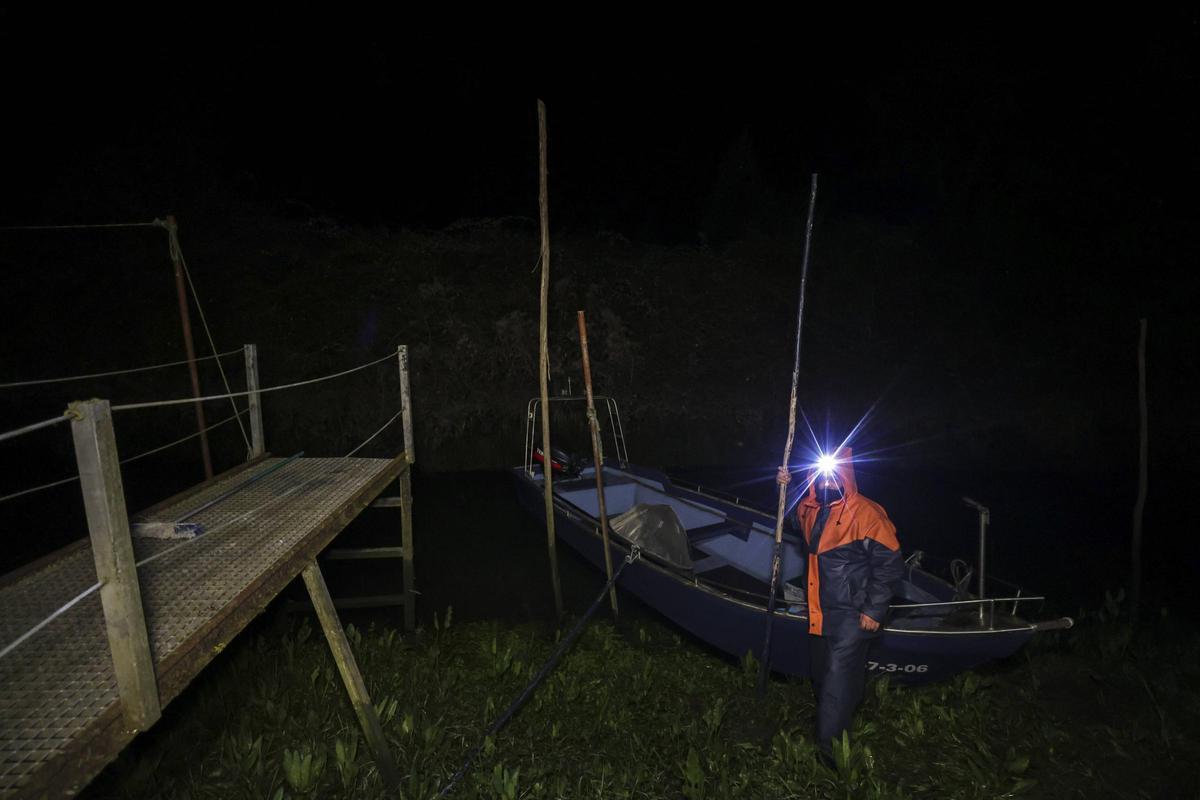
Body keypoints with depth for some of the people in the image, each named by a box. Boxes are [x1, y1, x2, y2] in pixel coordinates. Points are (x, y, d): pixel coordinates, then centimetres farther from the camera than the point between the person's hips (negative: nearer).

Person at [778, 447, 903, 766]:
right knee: (820, 675, 20)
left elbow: (890, 564, -16)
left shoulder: (866, 513, -19)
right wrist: (787, 488, 12)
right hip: (819, 609, 8)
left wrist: (874, 610, -15)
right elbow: (796, 516, 29)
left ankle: (828, 748, 4)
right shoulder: (809, 508, 3)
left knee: (837, 677, -7)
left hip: (852, 614, -8)